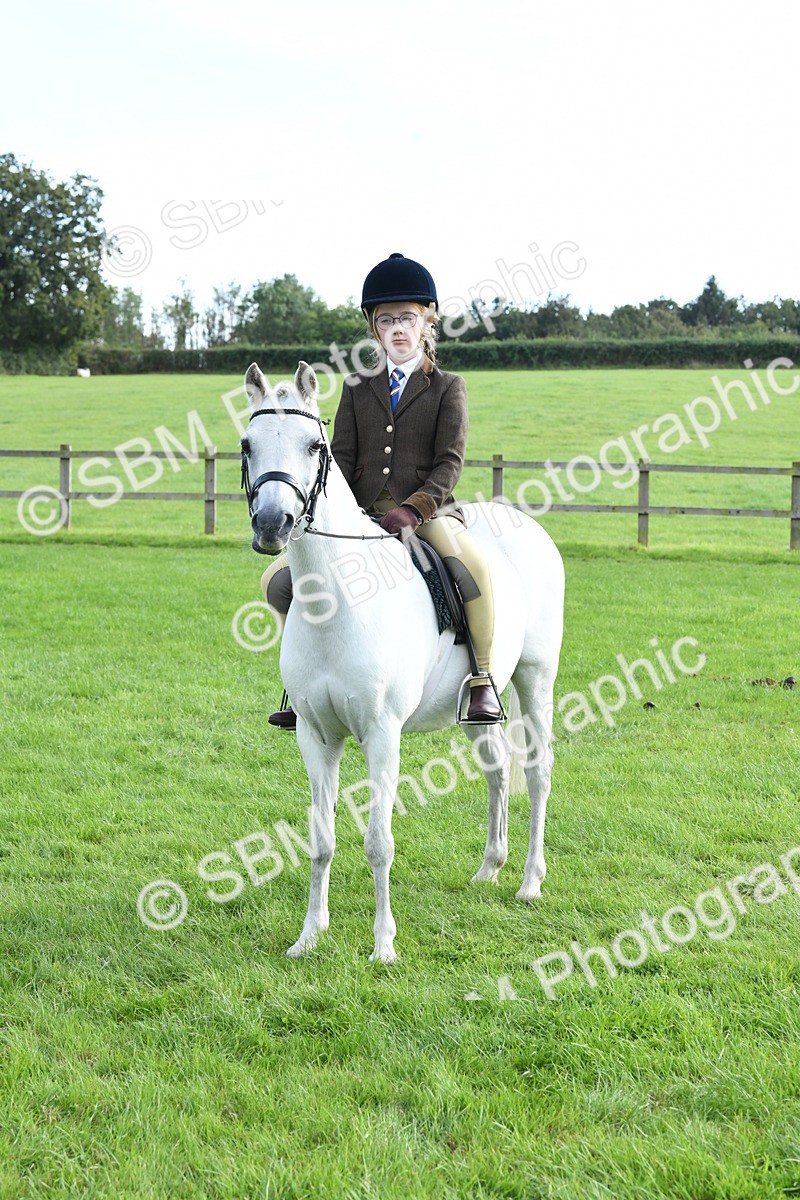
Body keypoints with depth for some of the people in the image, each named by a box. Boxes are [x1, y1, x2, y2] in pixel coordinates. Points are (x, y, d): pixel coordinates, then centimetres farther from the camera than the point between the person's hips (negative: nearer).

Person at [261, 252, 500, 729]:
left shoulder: (448, 388, 6)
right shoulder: (358, 388, 17)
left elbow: (450, 462, -5)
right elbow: (342, 457, 9)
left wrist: (414, 509, -22)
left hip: (429, 513, -4)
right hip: (363, 517, 4)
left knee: (472, 564, -38)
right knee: (278, 581, -8)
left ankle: (485, 679, -26)